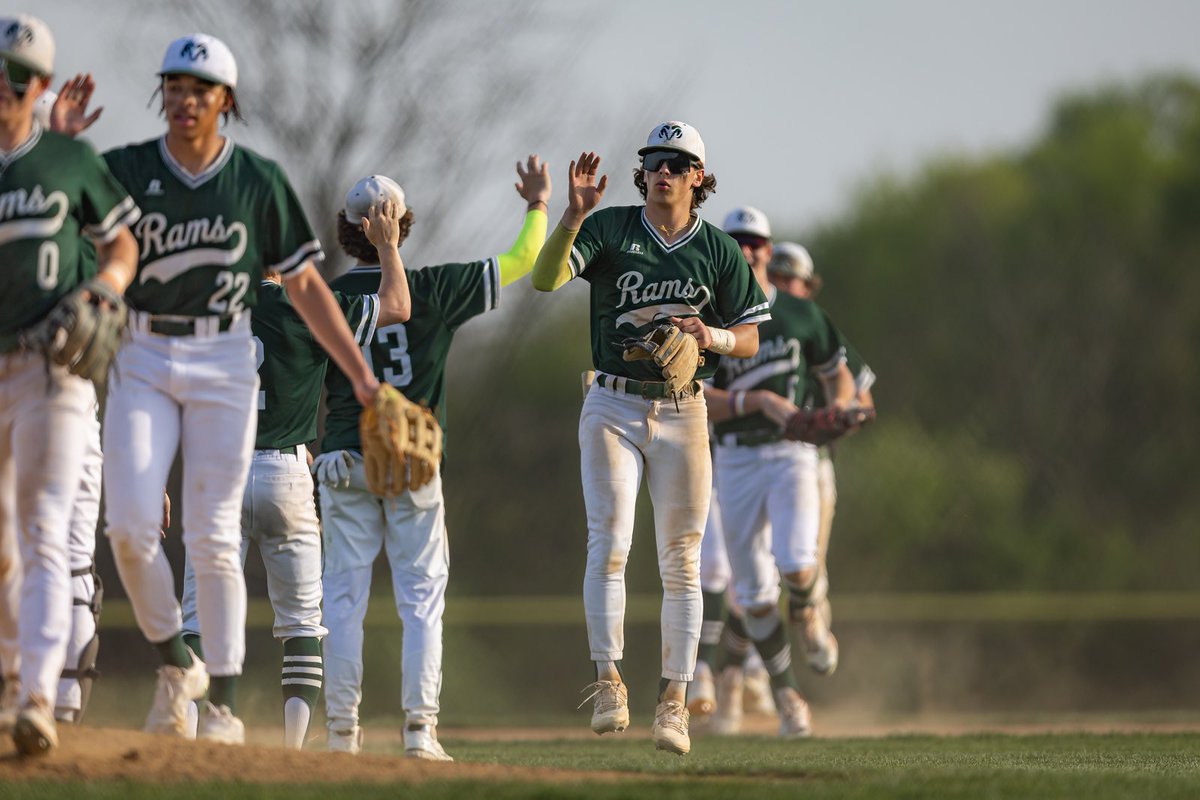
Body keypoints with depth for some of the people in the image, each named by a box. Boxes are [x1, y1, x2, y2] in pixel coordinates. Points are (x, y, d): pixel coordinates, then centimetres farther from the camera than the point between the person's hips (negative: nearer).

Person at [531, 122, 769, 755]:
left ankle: (673, 702, 7)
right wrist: (573, 214, -30)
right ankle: (608, 680, -12)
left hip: (682, 413, 2)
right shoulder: (610, 230, -1)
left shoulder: (718, 250, 5)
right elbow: (545, 279, -16)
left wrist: (712, 337, -14)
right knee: (609, 541, -15)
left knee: (681, 562, 2)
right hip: (613, 409, -2)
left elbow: (750, 340, 8)